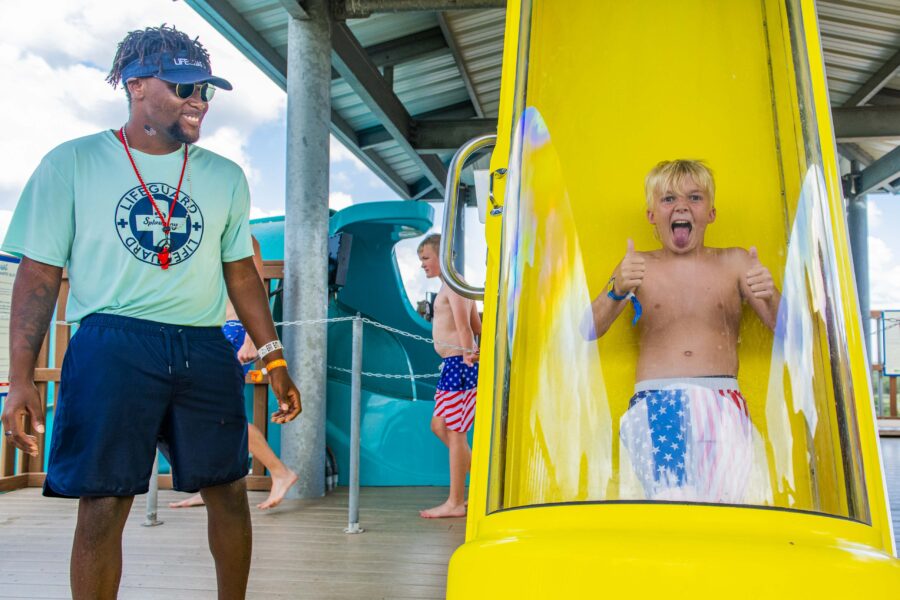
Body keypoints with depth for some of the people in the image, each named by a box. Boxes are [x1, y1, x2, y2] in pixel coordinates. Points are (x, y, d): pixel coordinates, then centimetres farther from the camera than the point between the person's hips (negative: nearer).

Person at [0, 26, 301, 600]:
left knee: (228, 489, 9)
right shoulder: (72, 164, 2)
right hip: (112, 347, -3)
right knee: (103, 504, 0)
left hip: (206, 351, 4)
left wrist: (276, 358, 9)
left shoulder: (225, 176, 11)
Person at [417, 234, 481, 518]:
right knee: (439, 425, 15)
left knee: (455, 431, -5)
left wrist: (468, 359, -27)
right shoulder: (455, 286, 21)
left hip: (459, 363, -10)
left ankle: (455, 503, 3)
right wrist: (480, 352, 17)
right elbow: (477, 327, 21)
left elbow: (464, 326, -21)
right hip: (454, 364, 10)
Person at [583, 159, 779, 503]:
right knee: (673, 503, -29)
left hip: (722, 401, 1)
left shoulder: (734, 263, 18)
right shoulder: (638, 267, 16)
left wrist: (771, 297, -9)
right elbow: (588, 331, 5)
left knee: (722, 503, -25)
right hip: (653, 402, -1)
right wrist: (617, 291, -15)